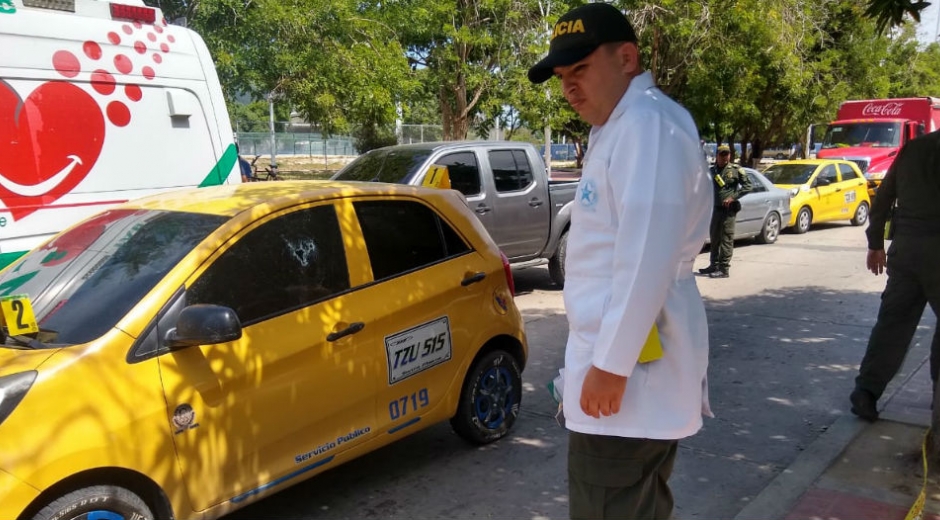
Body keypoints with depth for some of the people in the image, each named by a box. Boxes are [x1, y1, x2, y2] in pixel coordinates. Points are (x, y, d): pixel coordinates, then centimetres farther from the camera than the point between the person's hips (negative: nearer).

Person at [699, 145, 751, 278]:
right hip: (716, 208, 6)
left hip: (729, 209, -6)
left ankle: (724, 269, -6)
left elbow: (747, 186, -4)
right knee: (714, 238, 14)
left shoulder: (736, 169, -2)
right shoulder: (712, 170, 12)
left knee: (726, 239, -7)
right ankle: (714, 265, 26)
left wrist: (733, 197, -13)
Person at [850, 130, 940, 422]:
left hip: (905, 246, 5)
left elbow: (882, 198, 12)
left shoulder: (912, 148, 11)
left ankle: (867, 390, -1)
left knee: (893, 320, 6)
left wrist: (876, 244, 17)